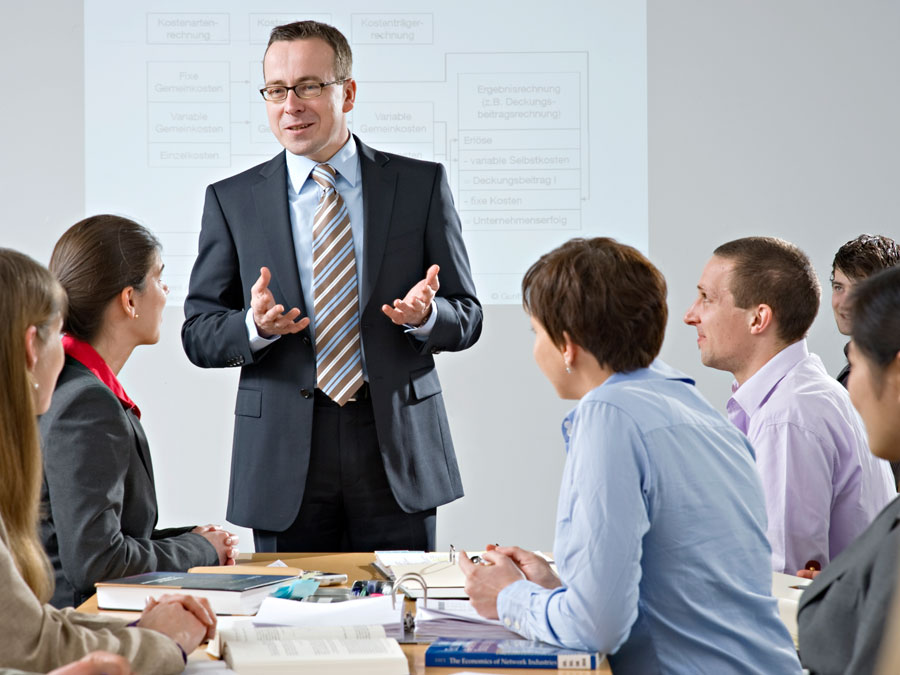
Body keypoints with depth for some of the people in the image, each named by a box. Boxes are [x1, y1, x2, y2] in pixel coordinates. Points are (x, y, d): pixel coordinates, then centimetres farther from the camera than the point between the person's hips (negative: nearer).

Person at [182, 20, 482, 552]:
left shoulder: (422, 185, 5)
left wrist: (425, 315, -16)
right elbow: (198, 333, 5)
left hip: (396, 455, 0)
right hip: (284, 463, 0)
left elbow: (467, 318, 6)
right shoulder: (231, 200, 6)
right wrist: (255, 326, -16)